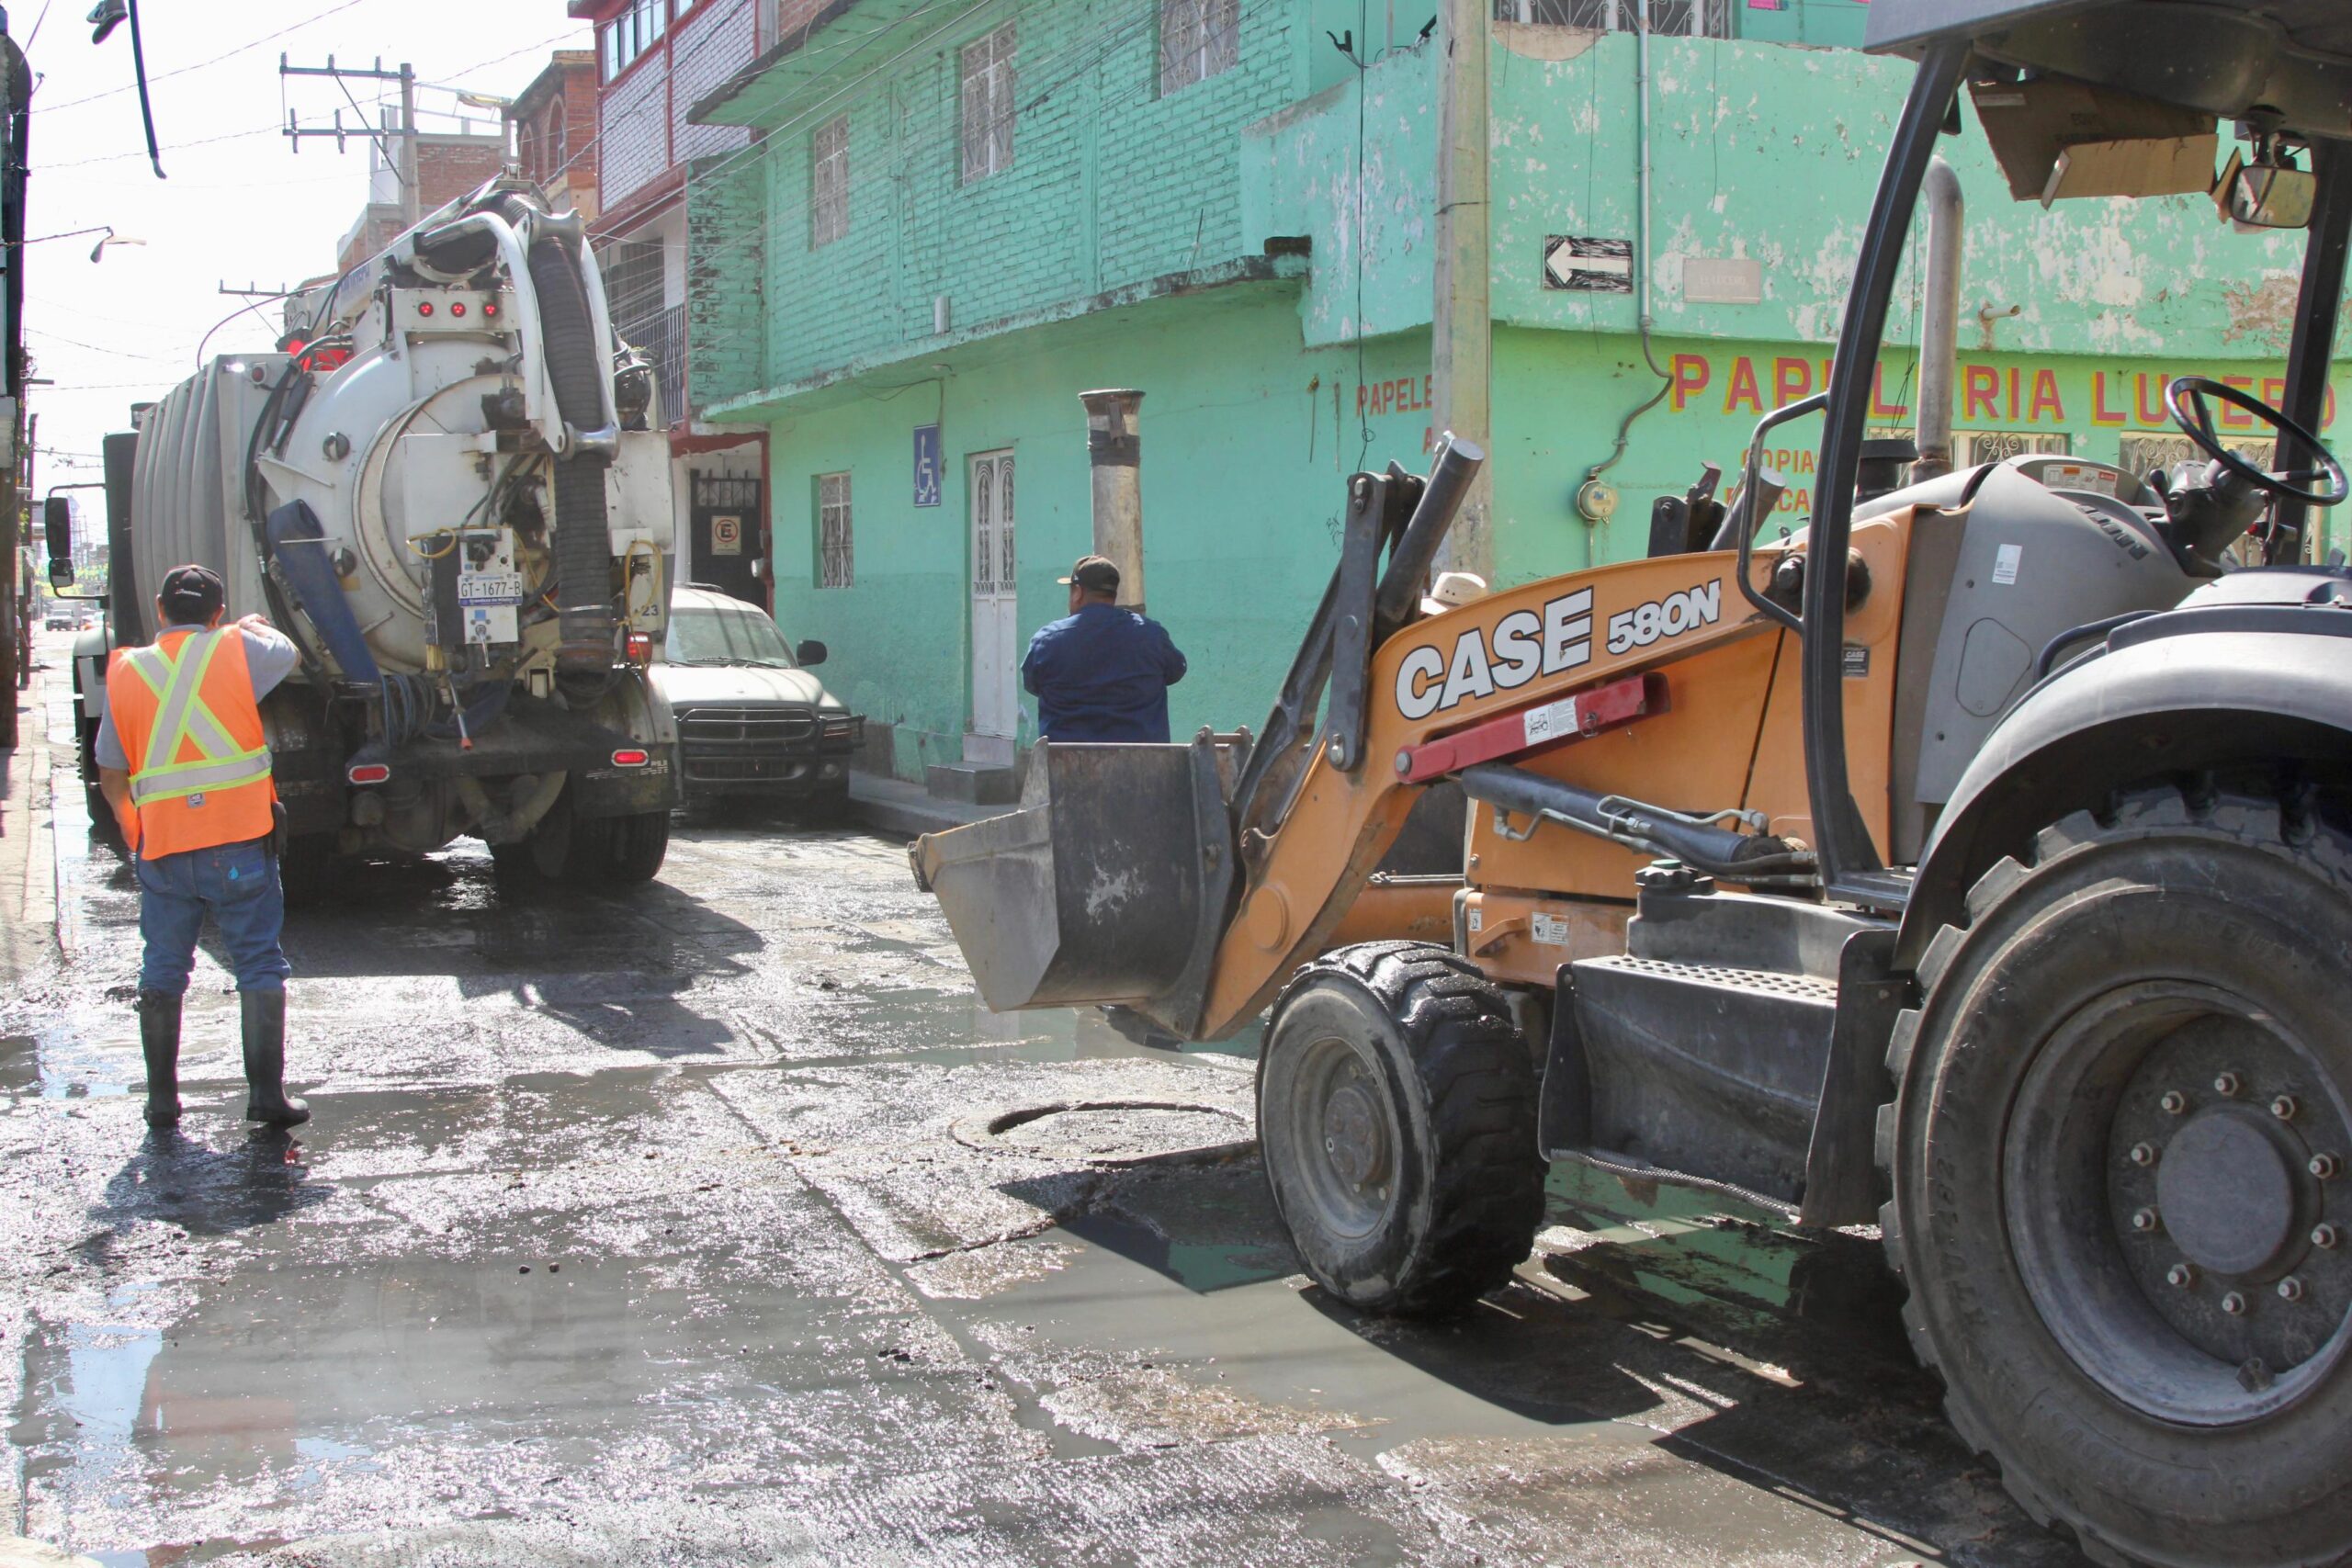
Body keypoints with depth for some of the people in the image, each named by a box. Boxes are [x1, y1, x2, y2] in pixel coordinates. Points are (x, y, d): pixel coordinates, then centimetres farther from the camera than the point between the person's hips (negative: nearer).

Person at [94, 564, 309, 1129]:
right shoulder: (237, 650, -1)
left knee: (162, 972, 14)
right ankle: (266, 1092, 1)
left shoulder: (125, 672, 7)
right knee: (260, 966, 4)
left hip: (162, 848, 2)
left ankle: (161, 1098, 17)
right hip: (239, 843, -2)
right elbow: (287, 653, 23)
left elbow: (111, 775, 11)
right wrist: (257, 624, 42)